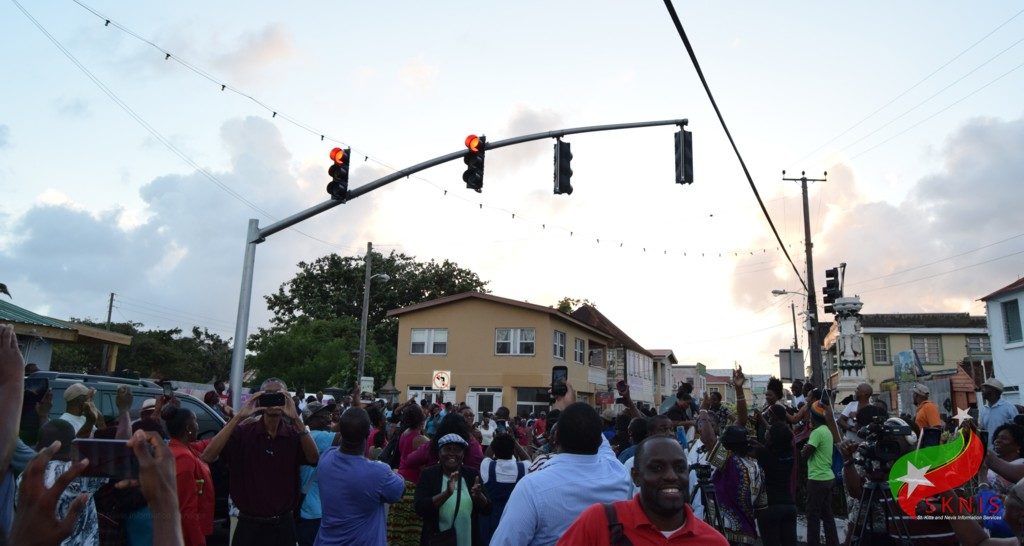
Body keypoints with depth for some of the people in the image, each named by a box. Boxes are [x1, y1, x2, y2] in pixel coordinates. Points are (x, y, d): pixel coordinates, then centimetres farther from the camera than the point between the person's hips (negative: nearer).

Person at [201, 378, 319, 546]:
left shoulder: (294, 434, -1)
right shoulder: (243, 432, -5)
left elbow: (314, 459, -18)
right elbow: (208, 456, -18)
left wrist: (296, 420, -27)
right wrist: (239, 417, -24)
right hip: (250, 525, -1)